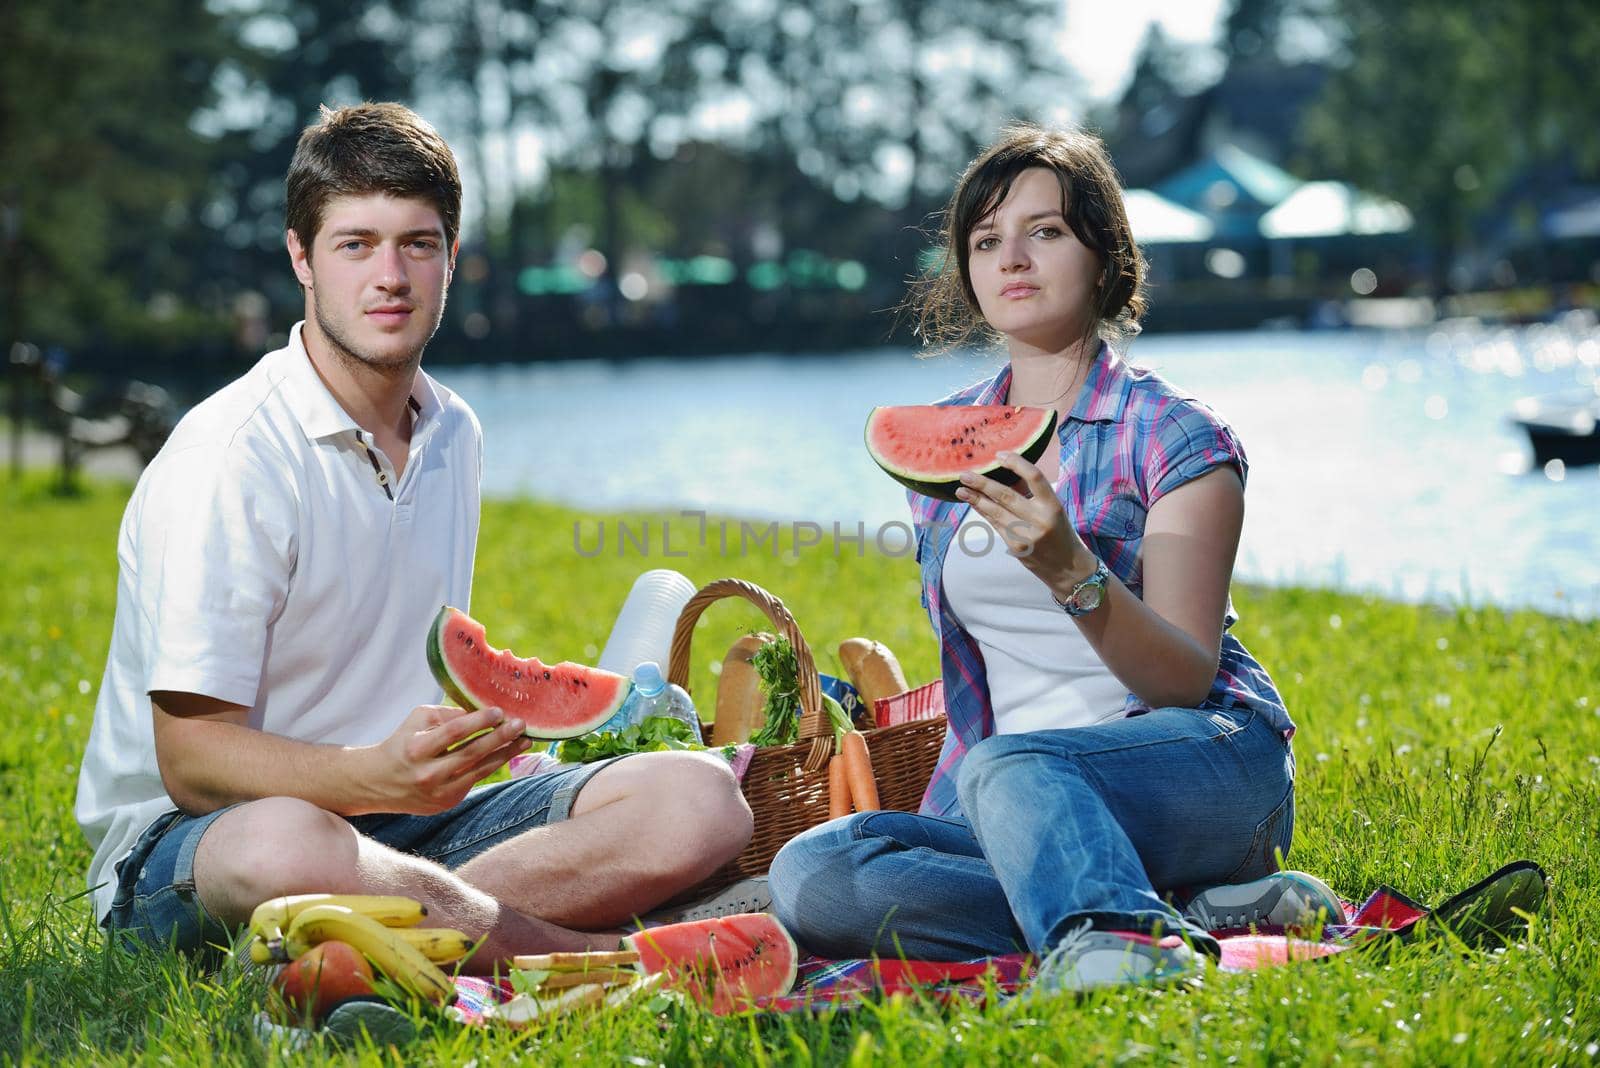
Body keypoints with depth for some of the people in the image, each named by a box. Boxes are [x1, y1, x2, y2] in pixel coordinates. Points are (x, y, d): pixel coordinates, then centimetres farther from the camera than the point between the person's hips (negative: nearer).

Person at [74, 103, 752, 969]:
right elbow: (192, 759, -18)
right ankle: (606, 959, -26)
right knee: (283, 848, -44)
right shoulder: (230, 453, -14)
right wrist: (378, 775, -35)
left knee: (699, 798, -14)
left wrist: (475, 730, -1)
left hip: (397, 820, 7)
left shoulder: (452, 435, 11)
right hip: (183, 836, -7)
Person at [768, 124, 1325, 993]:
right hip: (1017, 793, 6)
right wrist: (930, 828, 12)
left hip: (1208, 768, -6)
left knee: (1007, 767, -38)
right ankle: (1160, 914, -29)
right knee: (808, 874, -24)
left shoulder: (1173, 434, -2)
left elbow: (1187, 680, -12)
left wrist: (1070, 572, -30)